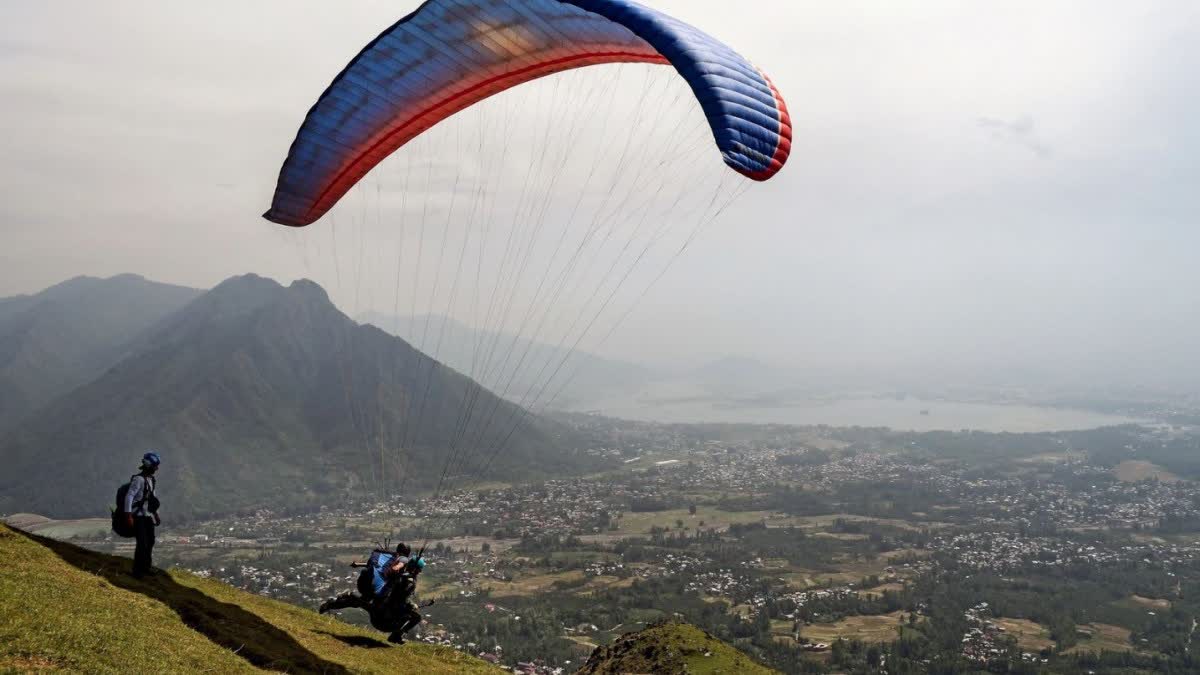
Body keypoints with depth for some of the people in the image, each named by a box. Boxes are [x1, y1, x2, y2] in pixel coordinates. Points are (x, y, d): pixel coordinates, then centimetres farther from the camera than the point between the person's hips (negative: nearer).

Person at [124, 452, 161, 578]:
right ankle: (137, 571, 4)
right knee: (142, 544, -9)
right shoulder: (138, 479, -18)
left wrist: (156, 514, 22)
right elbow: (129, 496, -24)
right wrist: (129, 515, -29)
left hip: (148, 516, 9)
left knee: (150, 542, 17)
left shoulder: (152, 480, 10)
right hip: (137, 517, -9)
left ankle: (147, 567, 33)